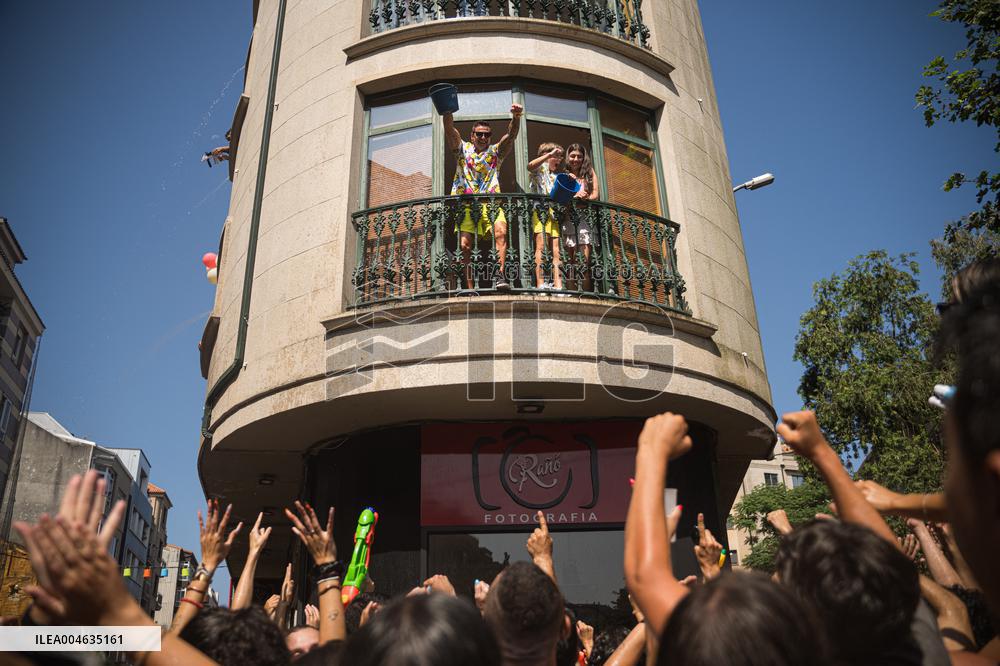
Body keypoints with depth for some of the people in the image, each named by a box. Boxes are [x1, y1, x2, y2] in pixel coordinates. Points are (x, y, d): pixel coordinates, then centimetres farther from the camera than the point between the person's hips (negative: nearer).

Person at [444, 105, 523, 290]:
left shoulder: (496, 151, 17)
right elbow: (450, 129, 2)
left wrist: (516, 117, -19)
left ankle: (501, 275, -33)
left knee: (501, 231, -27)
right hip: (465, 203, 0)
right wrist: (447, 111, -16)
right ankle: (470, 289, -6)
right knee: (464, 245, -9)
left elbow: (511, 136, 1)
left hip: (490, 202, 0)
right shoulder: (463, 149, 17)